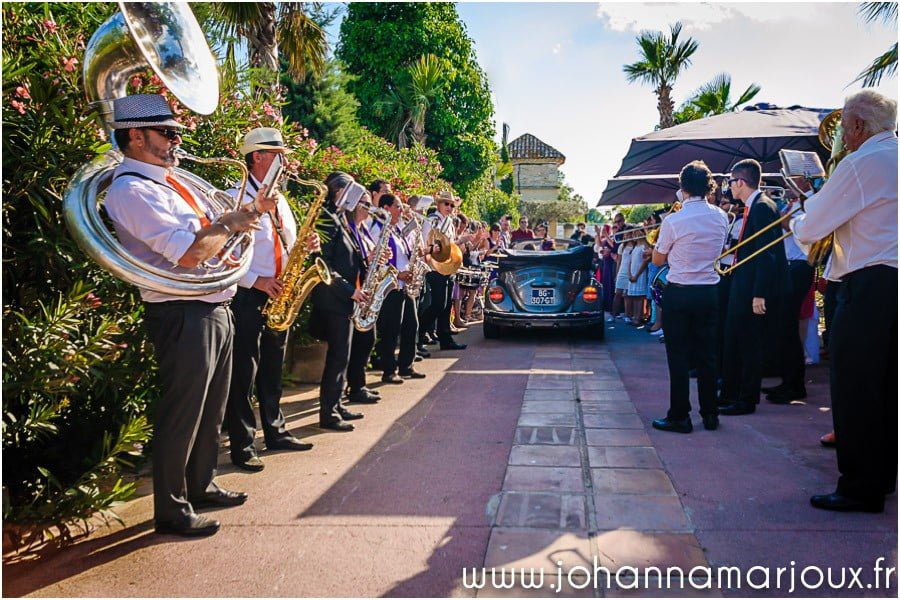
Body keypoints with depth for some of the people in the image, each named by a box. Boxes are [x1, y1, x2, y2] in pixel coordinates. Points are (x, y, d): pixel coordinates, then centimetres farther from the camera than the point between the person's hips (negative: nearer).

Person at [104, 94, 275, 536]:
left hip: (215, 309, 10)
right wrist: (231, 225, -10)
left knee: (210, 412, 20)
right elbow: (190, 253, -26)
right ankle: (171, 511, 17)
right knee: (181, 415, 2)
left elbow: (206, 229, 24)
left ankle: (201, 486, 37)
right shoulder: (130, 192, -16)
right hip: (183, 316, -10)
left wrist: (251, 208, 10)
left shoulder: (171, 181, 15)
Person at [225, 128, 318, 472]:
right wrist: (256, 281, -21)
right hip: (247, 298, -8)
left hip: (278, 298, 8)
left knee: (273, 371, 17)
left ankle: (276, 433, 29)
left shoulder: (280, 201, 15)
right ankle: (242, 446, 11)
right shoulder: (235, 199, -11)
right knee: (243, 375, 1)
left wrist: (305, 247, 0)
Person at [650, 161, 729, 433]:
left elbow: (658, 260, -2)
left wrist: (661, 231, 10)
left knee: (678, 356, 3)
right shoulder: (721, 217, 1)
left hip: (679, 293, -4)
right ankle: (710, 414, 21)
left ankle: (679, 416, 7)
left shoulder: (673, 221, -14)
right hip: (709, 291, 4)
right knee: (707, 355, 13)